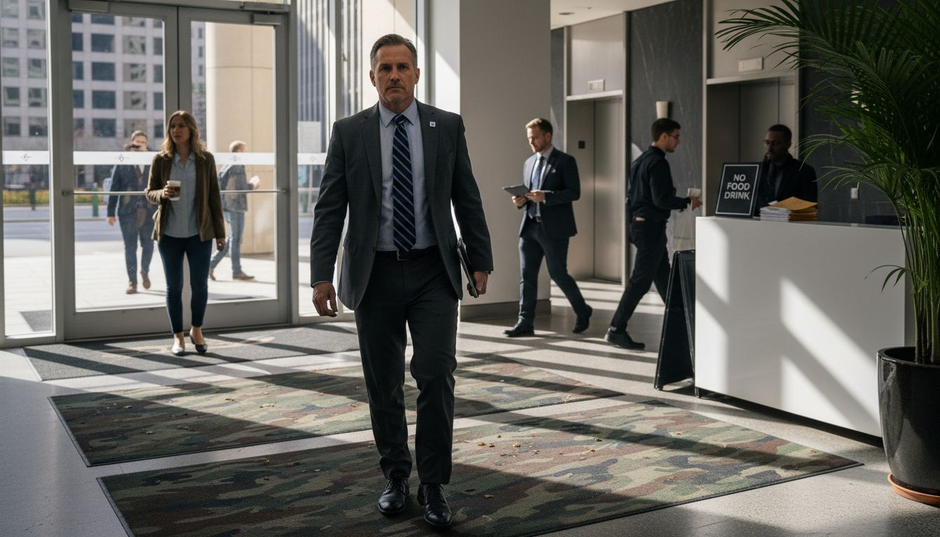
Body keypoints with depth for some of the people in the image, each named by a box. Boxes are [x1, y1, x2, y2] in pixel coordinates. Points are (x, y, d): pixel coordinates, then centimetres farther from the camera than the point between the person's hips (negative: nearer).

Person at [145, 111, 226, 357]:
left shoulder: (205, 159, 1)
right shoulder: (161, 160, 2)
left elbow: (214, 196, 3)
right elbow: (150, 193, 6)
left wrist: (220, 231, 2)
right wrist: (162, 194, -18)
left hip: (199, 233, 0)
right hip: (169, 234, 0)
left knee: (200, 285, 3)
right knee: (174, 286, 6)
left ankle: (196, 330, 25)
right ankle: (178, 336, 19)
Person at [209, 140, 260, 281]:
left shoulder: (226, 167, 15)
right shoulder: (238, 167, -13)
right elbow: (242, 188, -20)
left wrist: (249, 184, 16)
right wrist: (254, 183, -2)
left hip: (226, 207, 9)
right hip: (235, 207, -9)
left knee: (233, 239, 15)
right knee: (236, 240, -1)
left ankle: (211, 265, 10)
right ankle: (237, 272, 7)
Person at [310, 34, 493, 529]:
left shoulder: (448, 126, 3)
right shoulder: (349, 132, 2)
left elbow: (467, 199, 7)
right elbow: (329, 208, 0)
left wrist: (481, 260, 6)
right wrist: (321, 274, -7)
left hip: (433, 273, 0)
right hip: (375, 275, 1)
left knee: (436, 377, -7)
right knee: (383, 386, 8)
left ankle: (433, 485, 8)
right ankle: (396, 478, 26)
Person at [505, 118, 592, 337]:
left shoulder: (565, 161, -3)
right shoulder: (529, 162, 16)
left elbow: (574, 192, -11)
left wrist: (545, 196, -22)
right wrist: (521, 200, 0)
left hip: (553, 228, -6)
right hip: (529, 226, 6)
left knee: (558, 274, 0)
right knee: (527, 275, 2)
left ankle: (583, 312, 22)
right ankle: (525, 322, 6)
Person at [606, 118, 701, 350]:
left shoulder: (640, 160, 14)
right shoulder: (657, 163, -15)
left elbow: (631, 194, 18)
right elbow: (661, 199, -21)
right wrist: (687, 202, -9)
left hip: (639, 224, 10)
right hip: (652, 226, -10)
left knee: (663, 276, 15)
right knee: (641, 279, -7)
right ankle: (616, 329, -5)